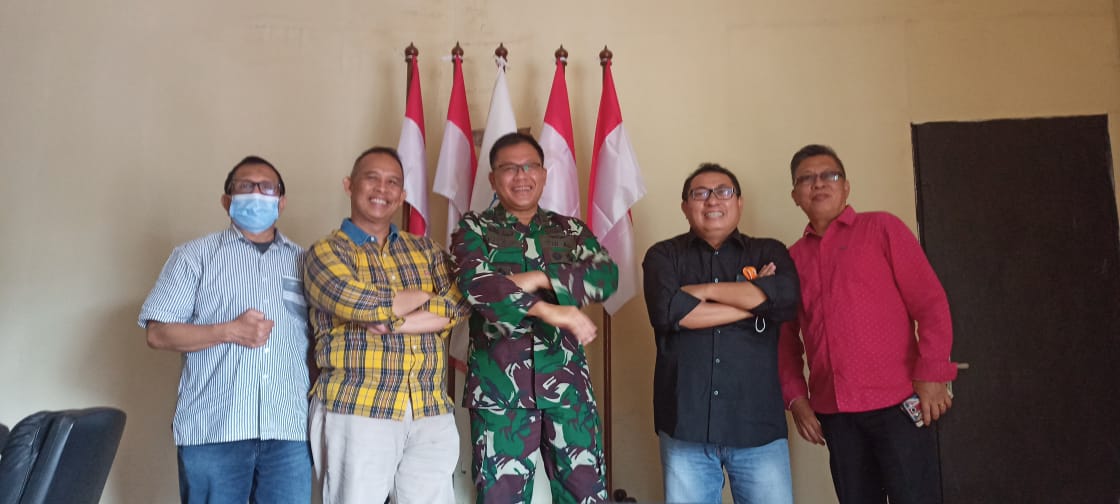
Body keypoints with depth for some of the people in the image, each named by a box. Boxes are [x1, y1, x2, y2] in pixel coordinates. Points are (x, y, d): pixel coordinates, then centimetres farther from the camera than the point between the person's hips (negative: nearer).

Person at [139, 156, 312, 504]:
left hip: (290, 429, 2)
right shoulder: (194, 255, 6)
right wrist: (229, 332, -12)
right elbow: (157, 333, 1)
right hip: (213, 429, -2)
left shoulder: (303, 261, 14)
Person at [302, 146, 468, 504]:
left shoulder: (424, 249, 16)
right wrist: (428, 295, -2)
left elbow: (460, 305, 0)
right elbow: (361, 304, -16)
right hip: (356, 409, -3)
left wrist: (391, 319, -12)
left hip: (431, 411, 4)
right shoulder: (326, 252, 4)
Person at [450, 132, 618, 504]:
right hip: (500, 386, -2)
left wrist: (538, 279, -16)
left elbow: (606, 275, -5)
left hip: (567, 383, 3)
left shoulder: (571, 230, 13)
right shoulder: (474, 229, 5)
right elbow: (476, 285, -14)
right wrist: (552, 311, -17)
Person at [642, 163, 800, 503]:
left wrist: (704, 289, -8)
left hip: (759, 424, 1)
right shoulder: (663, 256, 7)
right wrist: (754, 300, -7)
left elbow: (785, 299, -12)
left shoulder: (770, 253, 10)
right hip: (685, 425, 0)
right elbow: (667, 311, -13)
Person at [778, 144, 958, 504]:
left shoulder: (881, 228, 3)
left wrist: (931, 376, -11)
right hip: (833, 412, 3)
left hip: (897, 402, -3)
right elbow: (787, 337, 13)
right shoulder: (793, 258, 12)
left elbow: (930, 302, -2)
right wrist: (796, 397, 2)